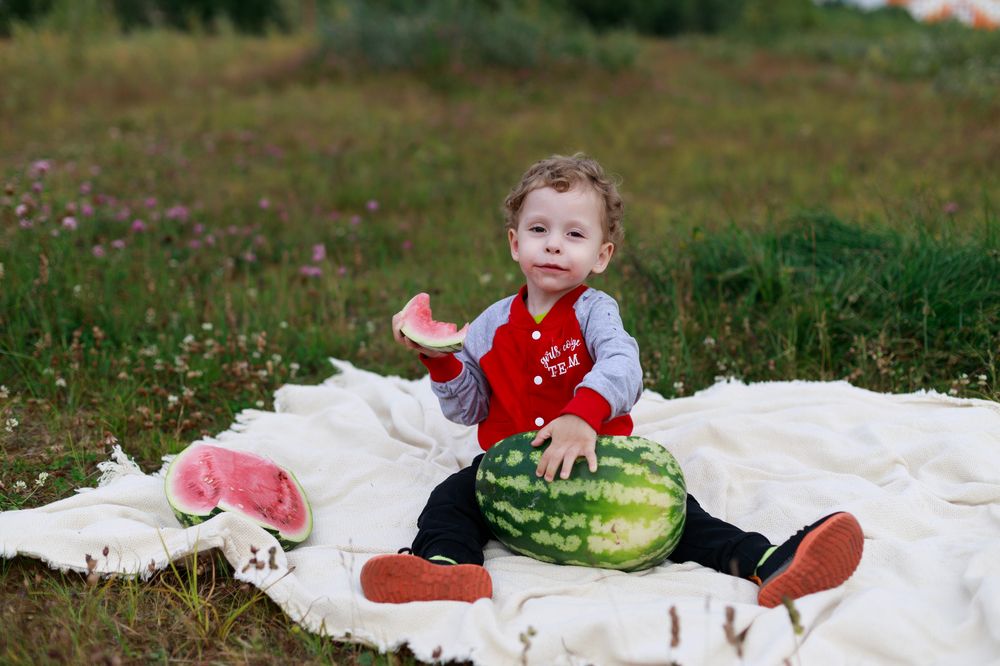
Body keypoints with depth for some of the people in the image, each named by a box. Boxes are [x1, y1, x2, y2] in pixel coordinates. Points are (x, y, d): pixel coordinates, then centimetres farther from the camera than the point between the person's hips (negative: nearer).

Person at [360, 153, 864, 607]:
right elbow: (467, 408, 9)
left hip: (595, 464, -2)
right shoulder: (493, 325, 7)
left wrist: (583, 413, -46)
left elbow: (622, 367, -26)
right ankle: (445, 566, -52)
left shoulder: (594, 311, -3)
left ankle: (765, 562, -36)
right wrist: (440, 360, -8)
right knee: (453, 496, -22)